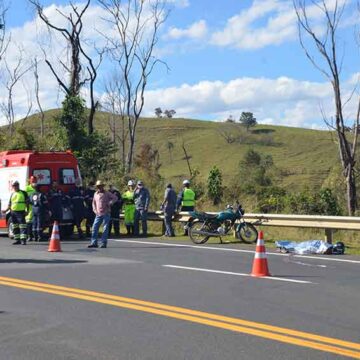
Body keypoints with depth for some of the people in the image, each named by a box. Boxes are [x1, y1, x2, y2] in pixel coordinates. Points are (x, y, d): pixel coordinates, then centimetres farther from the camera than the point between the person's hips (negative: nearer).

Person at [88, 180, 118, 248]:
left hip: (106, 213, -4)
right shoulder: (95, 194, 15)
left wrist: (109, 203, -13)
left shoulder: (107, 193, 1)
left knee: (105, 228, -4)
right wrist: (95, 210, 8)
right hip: (98, 214, 5)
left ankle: (103, 243, 0)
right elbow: (94, 203, 22)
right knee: (95, 228, -1)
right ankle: (94, 242, 5)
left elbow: (115, 198, -4)